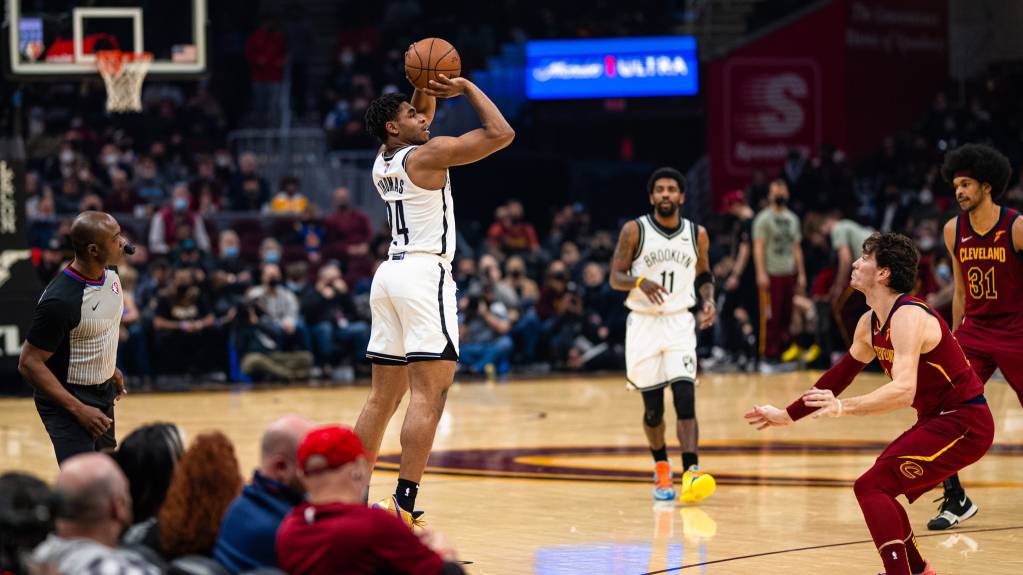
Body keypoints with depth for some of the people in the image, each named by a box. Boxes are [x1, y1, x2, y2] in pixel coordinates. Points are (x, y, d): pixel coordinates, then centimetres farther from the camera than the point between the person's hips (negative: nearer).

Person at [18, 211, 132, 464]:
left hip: (103, 393, 9)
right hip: (67, 401, -9)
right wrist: (78, 409, -27)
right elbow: (29, 363, -25)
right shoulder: (60, 300, -30)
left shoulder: (110, 273, -3)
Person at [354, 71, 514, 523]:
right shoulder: (428, 155, -9)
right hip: (424, 274, -9)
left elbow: (422, 118, 33)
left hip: (389, 274, 9)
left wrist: (427, 88, 15)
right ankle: (403, 506, -22)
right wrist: (466, 88, 1)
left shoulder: (383, 161, 14)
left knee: (382, 398, 13)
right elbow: (500, 134, -9)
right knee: (429, 396, -12)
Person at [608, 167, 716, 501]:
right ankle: (661, 468, 28)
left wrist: (708, 301, -2)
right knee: (652, 407, 5)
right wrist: (639, 281, -25)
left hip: (680, 323, 1)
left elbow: (704, 275, 18)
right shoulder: (635, 231, -4)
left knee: (685, 398, -16)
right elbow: (616, 278, -4)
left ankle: (690, 472, -22)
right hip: (644, 323, -1)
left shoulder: (697, 234, 4)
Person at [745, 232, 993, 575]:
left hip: (962, 424, -10)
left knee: (871, 487, -18)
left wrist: (844, 408, -45)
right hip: (938, 420, 10)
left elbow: (903, 391, -36)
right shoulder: (870, 325, 7)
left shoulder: (908, 317, -23)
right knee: (880, 489, 19)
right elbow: (840, 375, 21)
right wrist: (787, 416, 24)